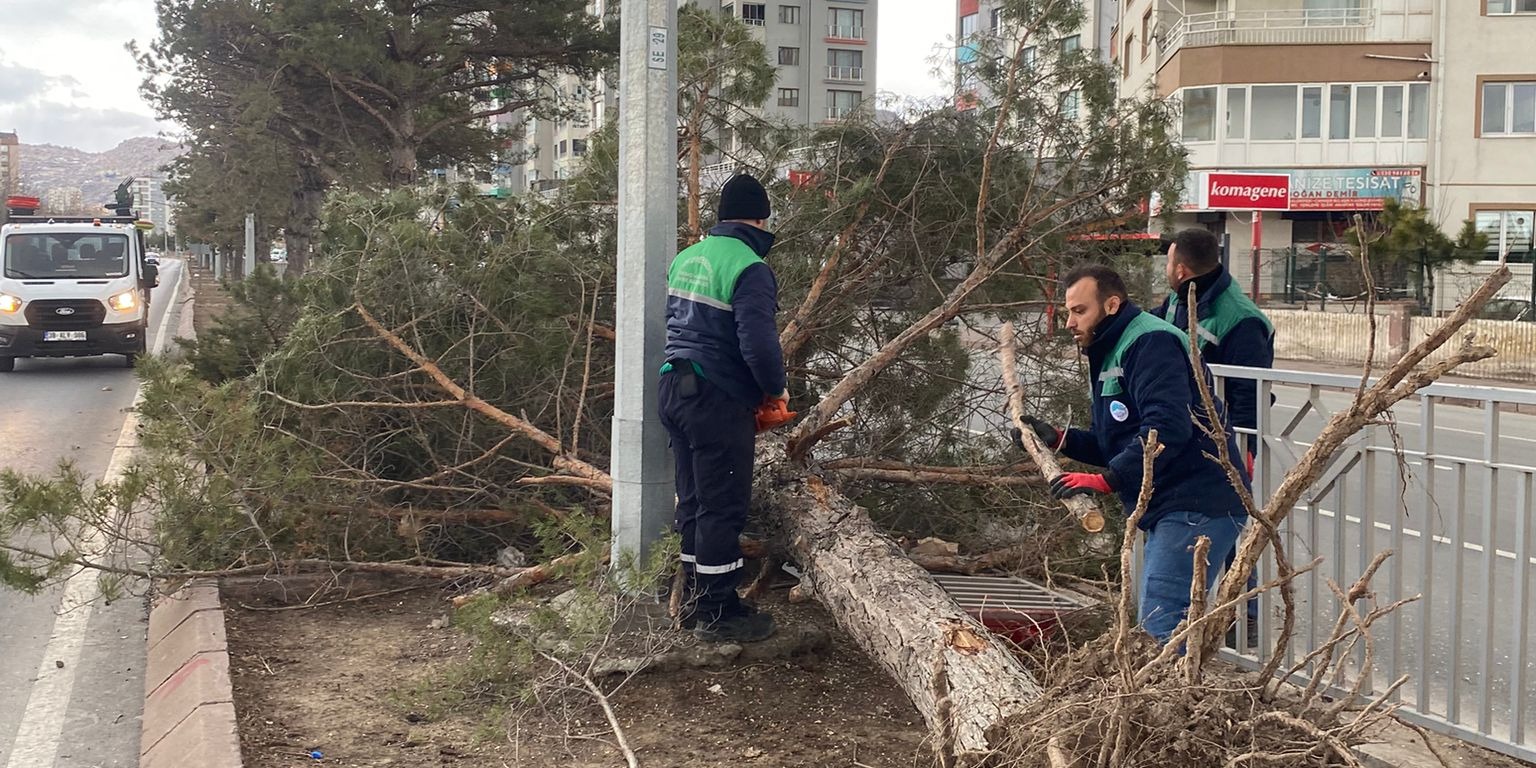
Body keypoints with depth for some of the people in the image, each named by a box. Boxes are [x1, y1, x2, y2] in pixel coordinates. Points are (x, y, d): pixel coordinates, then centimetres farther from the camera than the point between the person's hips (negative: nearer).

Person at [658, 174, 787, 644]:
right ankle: (717, 614, 7)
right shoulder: (750, 269, -15)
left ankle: (696, 601, 26)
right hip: (718, 402, -8)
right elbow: (759, 344, -23)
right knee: (723, 508, 0)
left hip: (674, 389, 8)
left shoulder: (685, 259, 12)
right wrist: (777, 389, -6)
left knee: (694, 502, 16)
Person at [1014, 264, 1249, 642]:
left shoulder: (1152, 344, -13)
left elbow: (1167, 429, -27)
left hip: (1197, 508, -11)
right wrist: (1058, 438, 7)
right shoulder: (1112, 355, 21)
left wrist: (1106, 480, -27)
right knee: (1154, 627, 15)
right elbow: (1115, 444, 22)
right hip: (1169, 511, 11)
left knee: (1160, 629, -16)